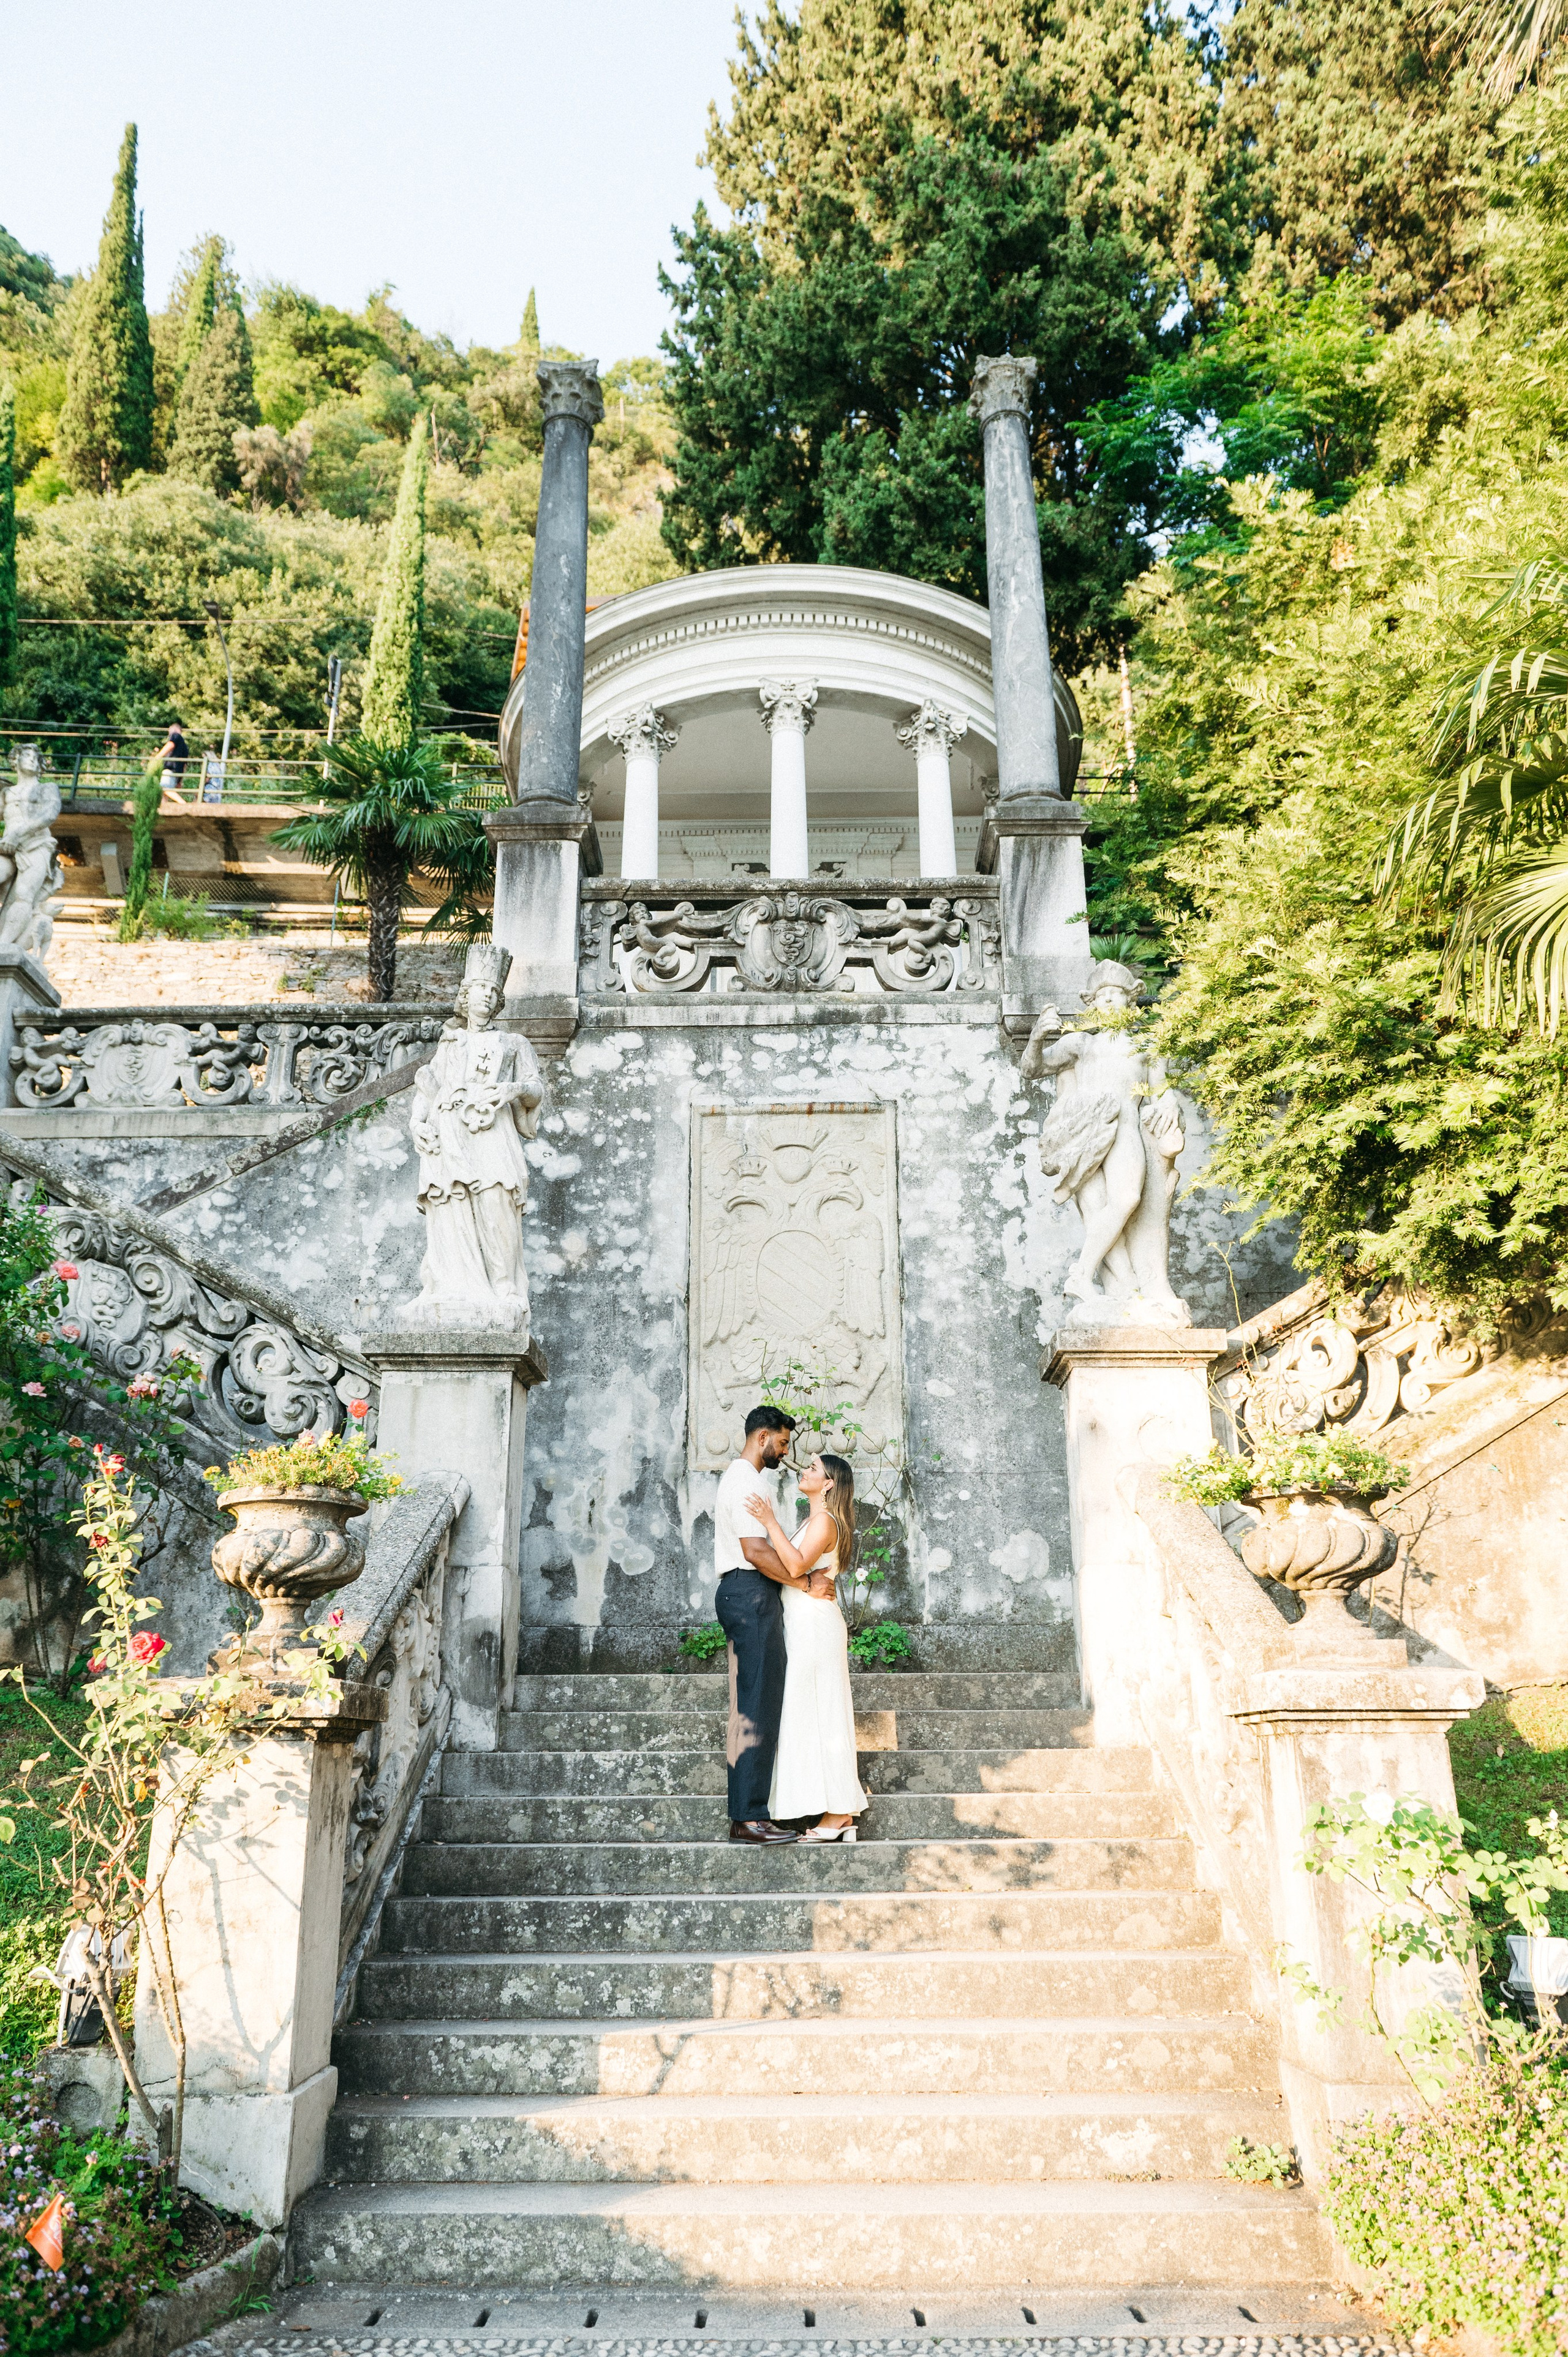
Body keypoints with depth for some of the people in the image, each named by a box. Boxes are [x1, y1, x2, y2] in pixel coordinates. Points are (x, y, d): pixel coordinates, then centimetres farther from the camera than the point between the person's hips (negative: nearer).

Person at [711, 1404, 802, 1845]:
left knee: (752, 1706, 10)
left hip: (740, 1594, 11)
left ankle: (745, 1815, 12)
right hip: (751, 1594, -11)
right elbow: (755, 1552, -21)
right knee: (758, 1706, -10)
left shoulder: (736, 1476, 22)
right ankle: (749, 1817, -9)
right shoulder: (745, 1481, -12)